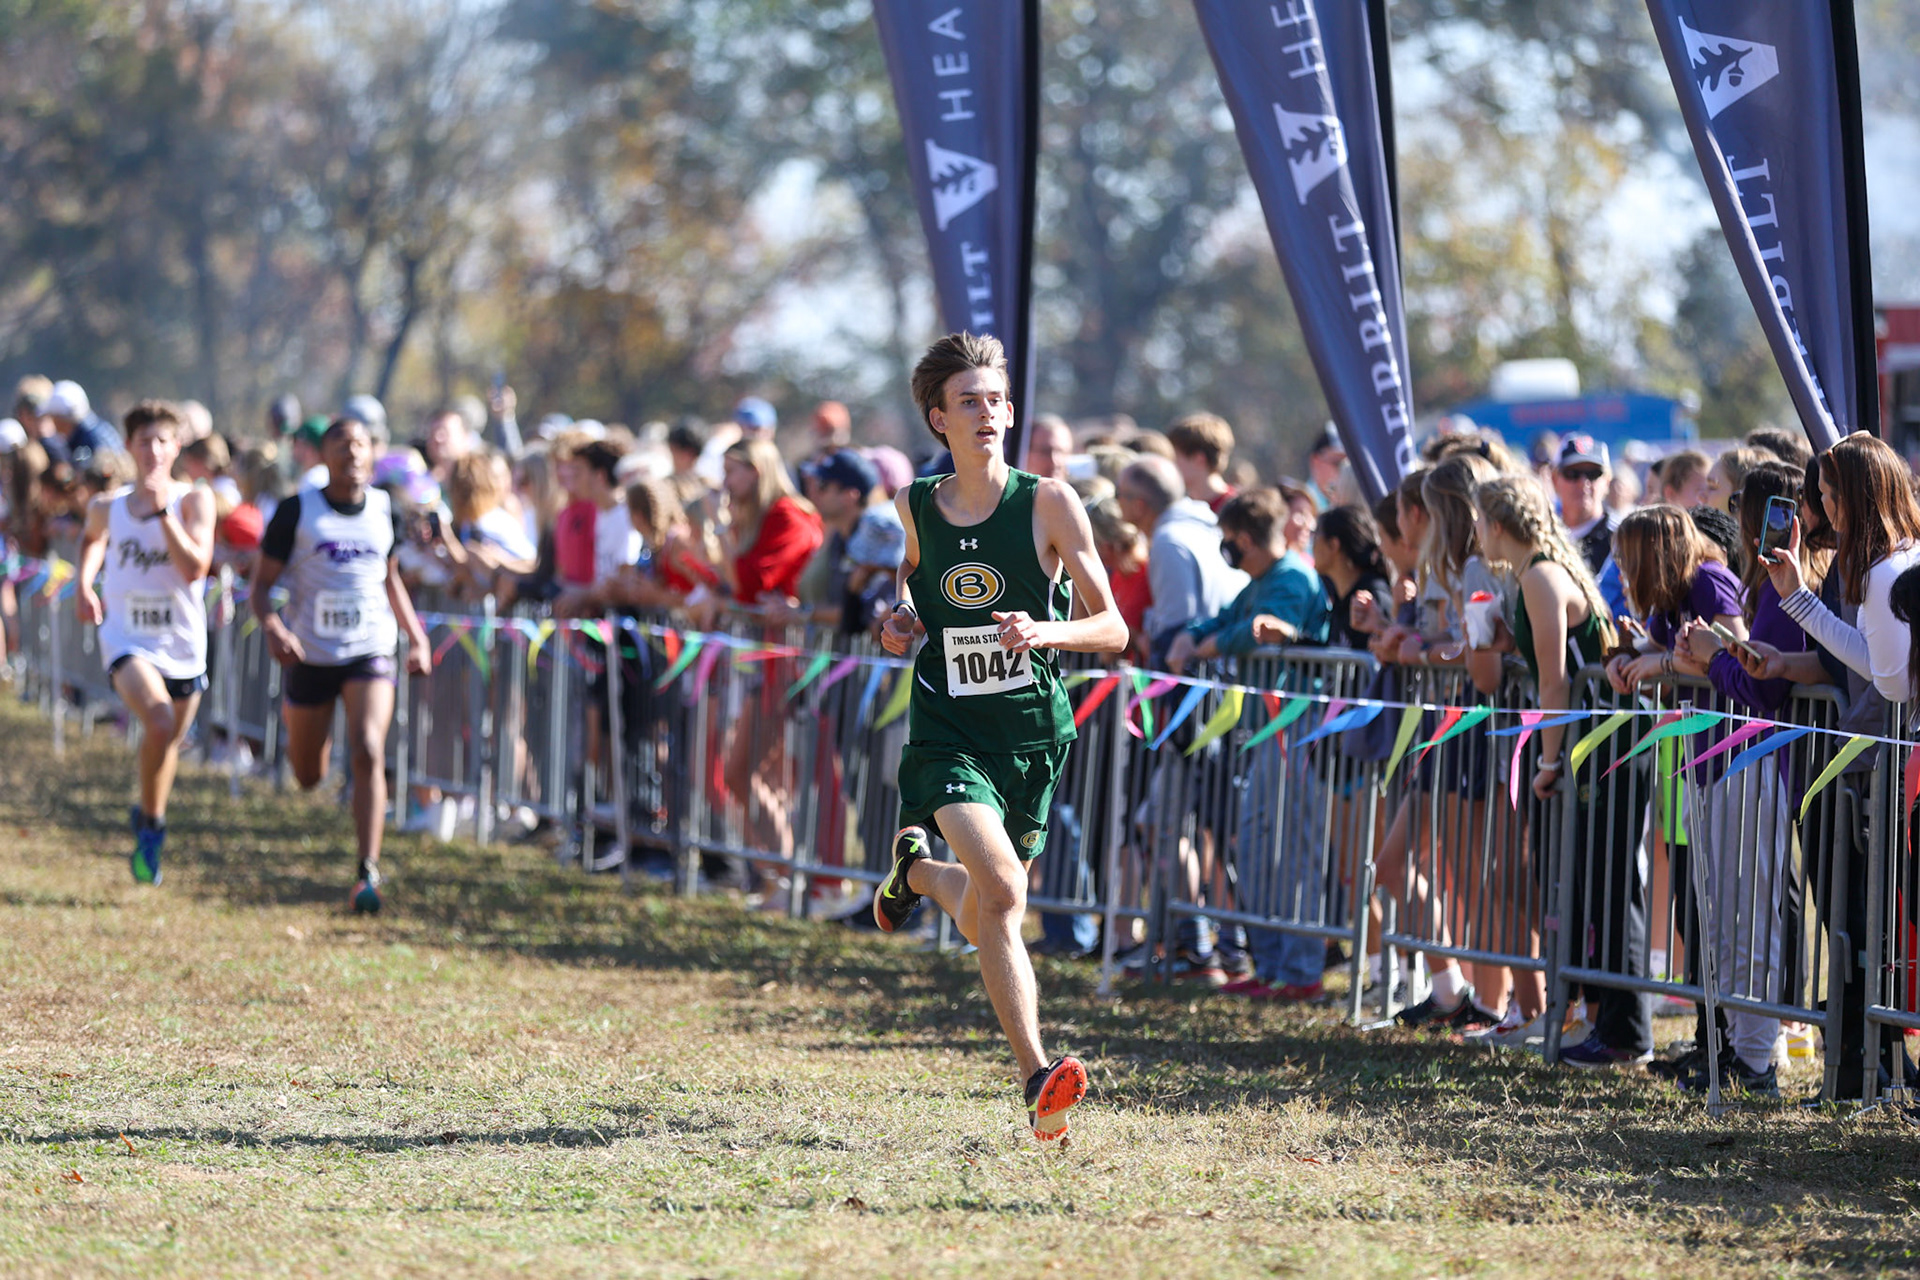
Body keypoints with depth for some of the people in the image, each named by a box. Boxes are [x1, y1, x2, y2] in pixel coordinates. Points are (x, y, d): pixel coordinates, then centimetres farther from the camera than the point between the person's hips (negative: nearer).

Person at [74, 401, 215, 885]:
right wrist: (85, 585, 10)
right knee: (160, 723, -27)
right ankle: (151, 822, -7)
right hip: (127, 638, -1)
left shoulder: (193, 500, -8)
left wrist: (163, 510, -25)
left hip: (183, 643, 1)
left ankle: (150, 822, 46)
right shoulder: (107, 507, -1)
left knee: (170, 740, 17)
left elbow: (195, 568, -21)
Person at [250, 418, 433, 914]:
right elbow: (262, 583, -3)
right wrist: (273, 628, -23)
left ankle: (367, 873, -20)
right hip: (311, 653, -1)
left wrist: (416, 637, 13)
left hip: (370, 650, 1)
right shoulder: (297, 510, -4)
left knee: (368, 753, -20)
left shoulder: (385, 510, 5)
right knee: (308, 777, 10)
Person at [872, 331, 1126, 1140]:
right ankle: (1038, 1079, -24)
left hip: (1033, 735, 1)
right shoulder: (916, 507, 2)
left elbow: (1113, 629, -5)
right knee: (1003, 892, -24)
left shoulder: (1047, 504, -6)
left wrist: (1047, 631, -25)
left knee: (980, 921, 12)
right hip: (947, 734, -1)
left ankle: (917, 870, 47)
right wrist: (901, 618, 5)